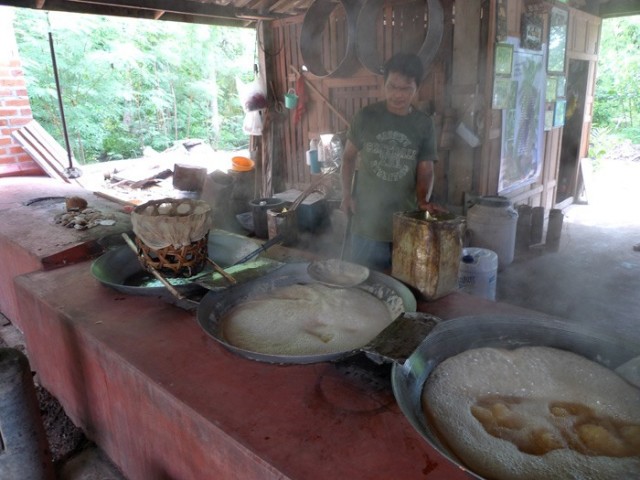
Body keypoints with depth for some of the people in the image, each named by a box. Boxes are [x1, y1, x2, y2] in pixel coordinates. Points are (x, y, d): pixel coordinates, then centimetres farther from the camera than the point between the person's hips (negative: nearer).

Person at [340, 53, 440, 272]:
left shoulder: (424, 125, 0)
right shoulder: (366, 117, -3)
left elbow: (426, 170, 1)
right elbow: (349, 156, 7)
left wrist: (423, 200, -18)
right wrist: (346, 194, -3)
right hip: (367, 220, -1)